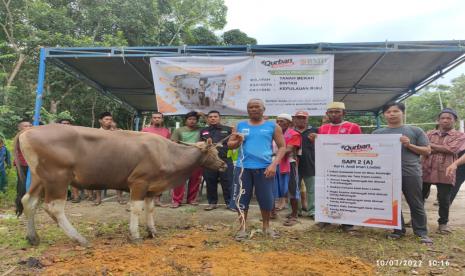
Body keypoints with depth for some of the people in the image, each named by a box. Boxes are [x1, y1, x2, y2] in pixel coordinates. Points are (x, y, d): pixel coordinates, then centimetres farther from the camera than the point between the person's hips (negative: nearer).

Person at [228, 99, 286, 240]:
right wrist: (238, 141, -12)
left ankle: (266, 226, 27)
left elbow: (282, 147, 1)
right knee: (241, 198, 4)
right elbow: (229, 145, 10)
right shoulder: (240, 125, 8)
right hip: (243, 167, 1)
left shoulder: (272, 126, 4)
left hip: (264, 167, -1)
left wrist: (274, 164, -11)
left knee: (266, 198, 6)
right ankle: (242, 228, 20)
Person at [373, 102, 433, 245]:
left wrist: (410, 145, -9)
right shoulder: (377, 133, 9)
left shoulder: (415, 131, 6)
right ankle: (398, 230, 22)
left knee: (416, 204, 5)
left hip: (411, 173, -2)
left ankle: (422, 232, 17)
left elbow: (427, 151, 5)